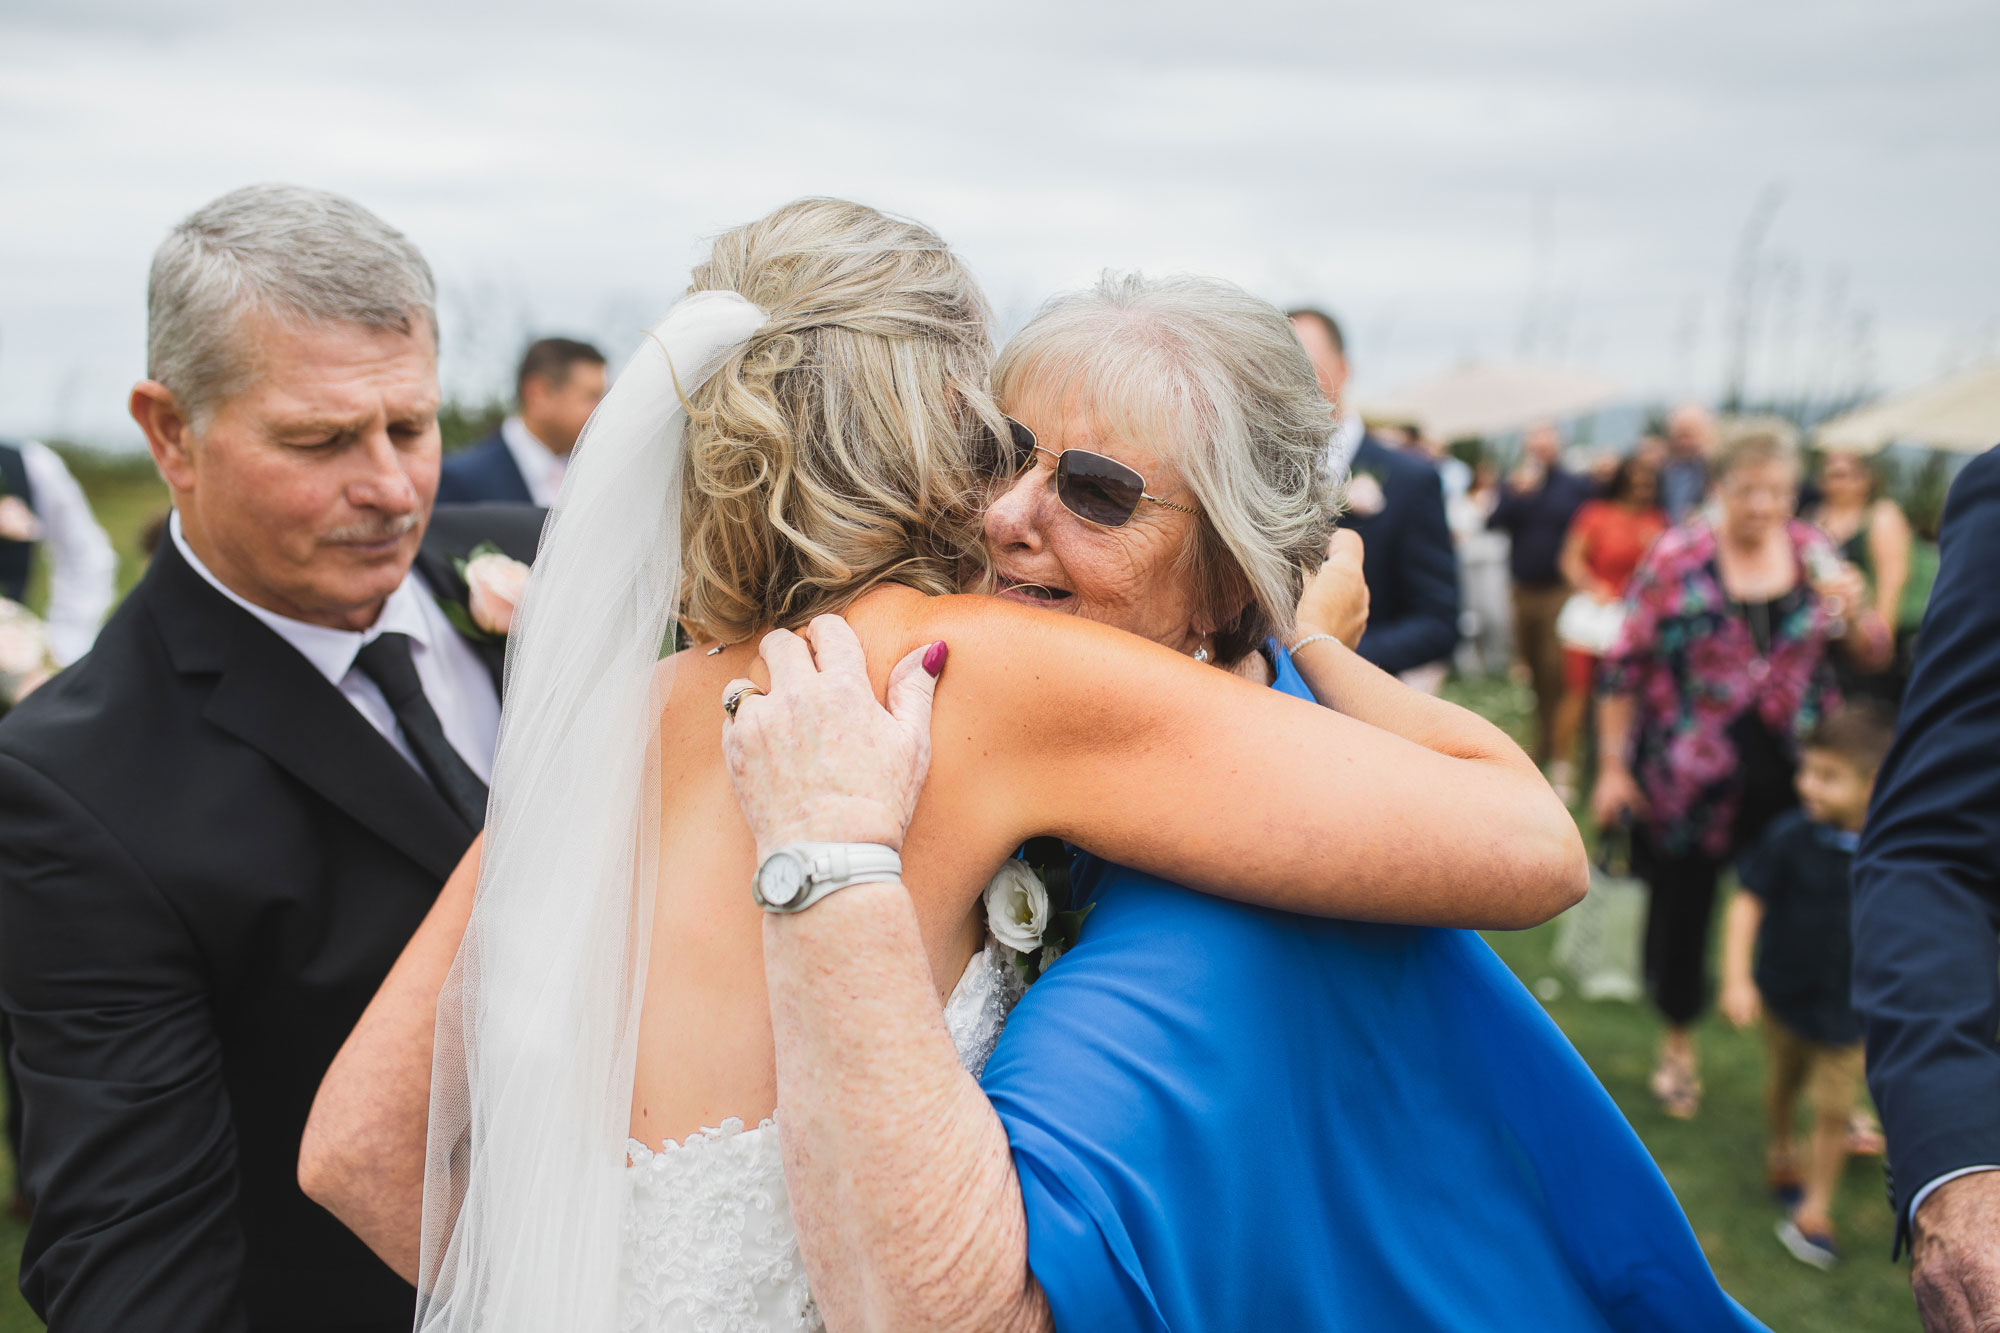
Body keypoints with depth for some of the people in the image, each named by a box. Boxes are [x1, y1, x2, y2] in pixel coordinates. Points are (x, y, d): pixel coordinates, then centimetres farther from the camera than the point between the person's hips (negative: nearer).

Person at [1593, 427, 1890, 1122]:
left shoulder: (1812, 552, 2)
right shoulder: (1676, 557, -8)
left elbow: (1874, 655, 8)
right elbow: (1623, 666, -4)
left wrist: (1852, 613, -14)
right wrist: (1612, 766, -5)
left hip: (1789, 777, 2)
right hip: (1690, 775, -2)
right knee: (1681, 904, 11)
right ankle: (1679, 1041, 33)